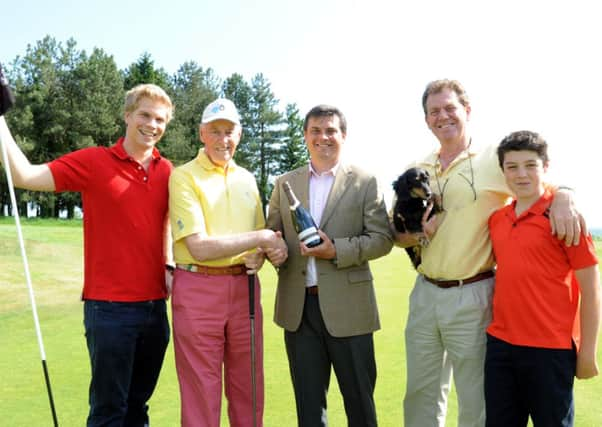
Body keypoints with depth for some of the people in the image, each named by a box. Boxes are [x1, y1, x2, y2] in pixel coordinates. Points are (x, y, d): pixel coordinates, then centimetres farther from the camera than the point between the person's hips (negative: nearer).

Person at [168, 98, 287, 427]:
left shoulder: (247, 179, 11)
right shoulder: (183, 177, -7)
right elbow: (199, 248, -16)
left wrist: (262, 253, -5)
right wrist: (260, 238, -13)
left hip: (244, 287, 5)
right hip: (198, 289, -5)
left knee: (248, 388, 13)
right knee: (201, 391, 6)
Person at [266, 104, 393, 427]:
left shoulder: (364, 182, 1)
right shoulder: (284, 183, 10)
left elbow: (382, 238, -4)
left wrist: (337, 250, -18)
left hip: (347, 306, -3)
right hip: (298, 306, 3)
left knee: (359, 399, 9)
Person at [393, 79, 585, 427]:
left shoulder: (494, 158, -5)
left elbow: (547, 181, -4)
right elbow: (399, 237, 13)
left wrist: (563, 197, -27)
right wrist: (419, 235, -9)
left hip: (472, 295, -4)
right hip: (425, 292, 5)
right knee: (420, 395, 16)